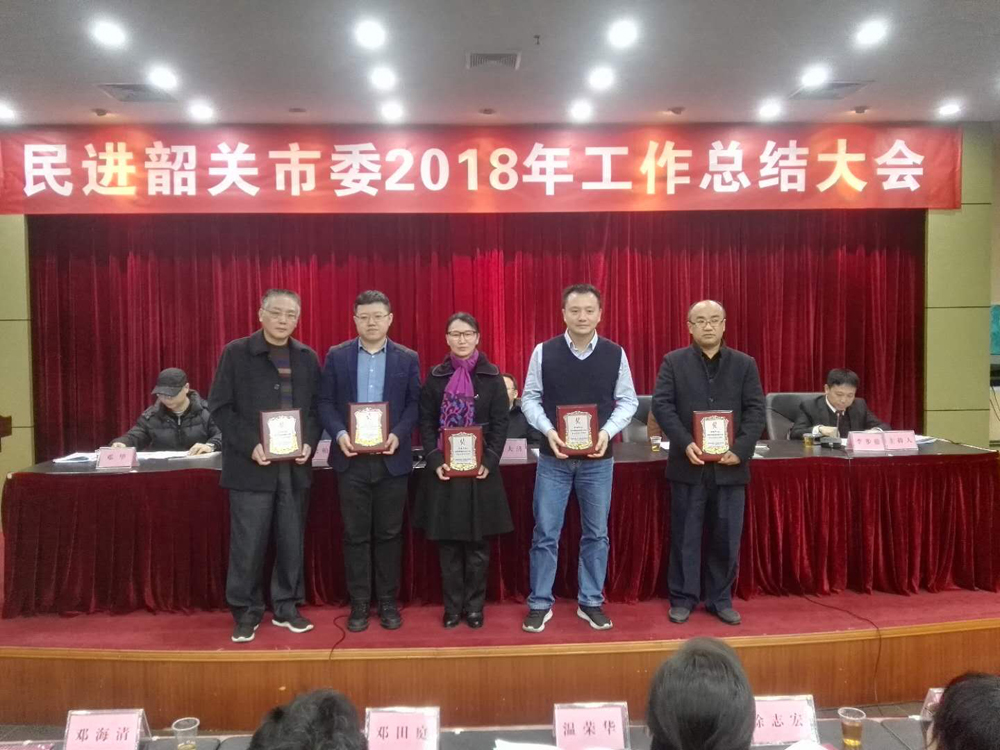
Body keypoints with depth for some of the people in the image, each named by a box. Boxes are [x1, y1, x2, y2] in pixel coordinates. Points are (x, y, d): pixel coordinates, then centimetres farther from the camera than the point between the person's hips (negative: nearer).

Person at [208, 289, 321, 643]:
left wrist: (309, 442, -8)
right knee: (248, 543, 2)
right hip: (251, 465, -3)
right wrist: (249, 445, -16)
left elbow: (317, 407, 9)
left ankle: (286, 607, 23)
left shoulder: (307, 358, 9)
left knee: (291, 541, 10)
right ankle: (246, 612, 16)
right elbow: (220, 407, -5)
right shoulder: (236, 353, 0)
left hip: (295, 465, 3)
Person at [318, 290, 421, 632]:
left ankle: (388, 601, 19)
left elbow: (415, 404, 2)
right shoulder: (336, 356, 5)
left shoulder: (408, 358, 4)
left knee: (389, 533, 7)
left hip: (392, 459, 0)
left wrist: (399, 435, -14)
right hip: (351, 459, 0)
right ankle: (359, 603, 17)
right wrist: (339, 434, -13)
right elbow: (325, 402, 3)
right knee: (355, 534, 6)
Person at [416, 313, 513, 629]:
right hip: (444, 469, 1)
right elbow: (425, 423, 3)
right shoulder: (436, 376, 5)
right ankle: (453, 606, 18)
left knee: (478, 543, 5)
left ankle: (474, 606, 19)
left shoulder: (492, 376, 2)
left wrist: (489, 461, -12)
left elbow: (500, 423, 0)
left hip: (481, 470, -1)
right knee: (448, 542, 6)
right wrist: (435, 461, -10)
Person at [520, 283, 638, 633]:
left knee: (596, 534, 11)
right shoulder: (544, 352, -4)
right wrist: (548, 430, -15)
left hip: (598, 459, 1)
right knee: (545, 534, 5)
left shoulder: (615, 354, -2)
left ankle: (591, 602, 26)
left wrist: (608, 432, -14)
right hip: (553, 458, -1)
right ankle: (540, 604, 19)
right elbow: (530, 398, 1)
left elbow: (628, 401, 2)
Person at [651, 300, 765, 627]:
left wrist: (741, 449, -14)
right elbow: (662, 405, -6)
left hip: (729, 465, 2)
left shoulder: (744, 364, 7)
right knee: (685, 535, 7)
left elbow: (756, 409, 1)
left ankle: (721, 599, 22)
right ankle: (683, 598, 19)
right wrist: (685, 443, -19)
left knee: (726, 536, 8)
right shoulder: (673, 362, 3)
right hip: (688, 464, -1)